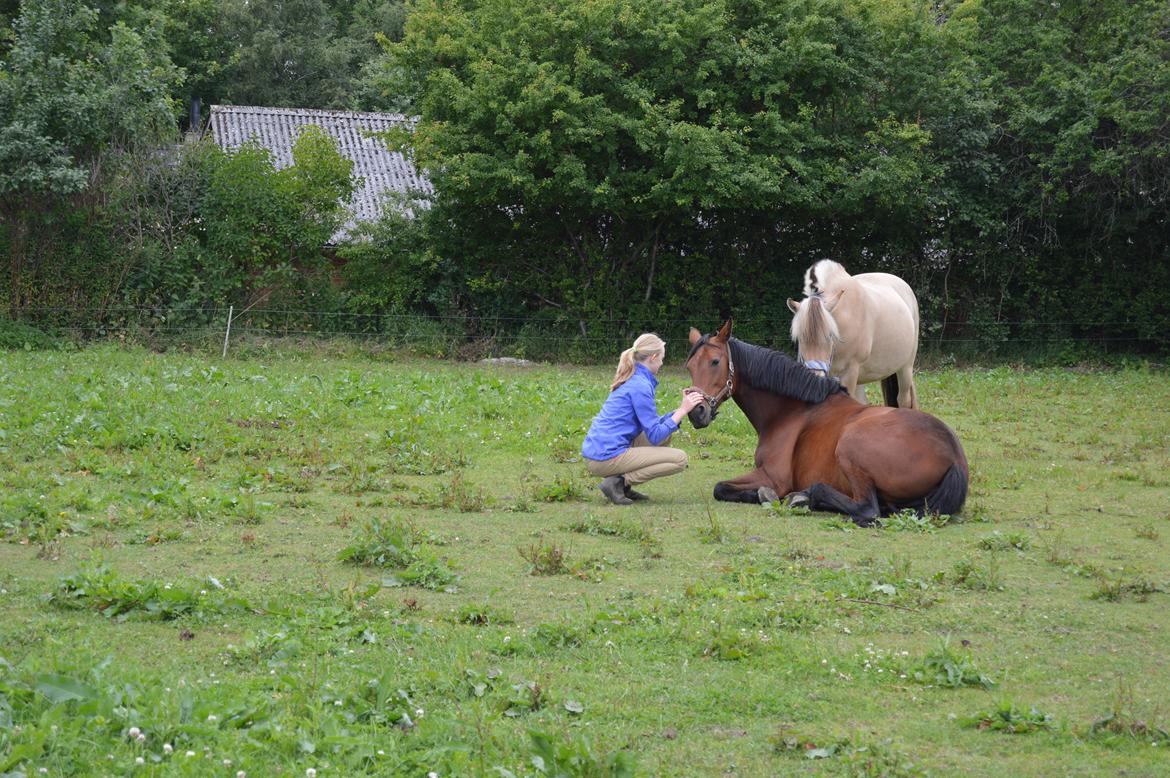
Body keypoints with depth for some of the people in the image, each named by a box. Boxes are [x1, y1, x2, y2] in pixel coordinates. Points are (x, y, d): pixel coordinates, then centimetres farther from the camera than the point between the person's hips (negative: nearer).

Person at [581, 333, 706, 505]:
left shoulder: (632, 380, 16)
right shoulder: (640, 386, -14)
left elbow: (653, 424, 20)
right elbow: (655, 436, -14)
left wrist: (681, 408, 14)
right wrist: (683, 410, -8)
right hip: (607, 457, -10)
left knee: (665, 436, 22)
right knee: (679, 459, -8)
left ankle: (623, 484, 11)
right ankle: (619, 481, -10)